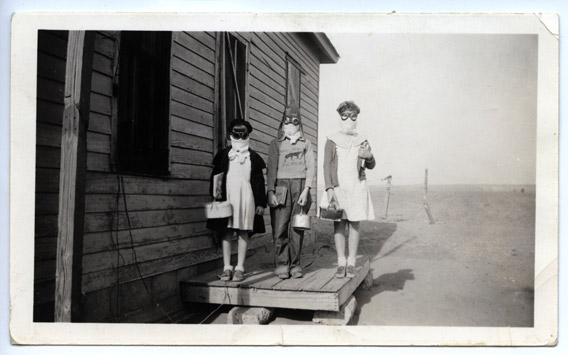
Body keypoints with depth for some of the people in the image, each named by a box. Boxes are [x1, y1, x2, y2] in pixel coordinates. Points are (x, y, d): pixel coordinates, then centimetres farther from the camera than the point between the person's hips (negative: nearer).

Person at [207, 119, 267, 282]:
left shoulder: (254, 157, 9)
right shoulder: (223, 155, 9)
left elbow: (259, 181, 7)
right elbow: (215, 177, 7)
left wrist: (261, 203, 2)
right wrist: (216, 196, -4)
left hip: (246, 196, 0)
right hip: (227, 196, 1)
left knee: (243, 231, 1)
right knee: (226, 231, 1)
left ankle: (239, 268, 7)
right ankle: (226, 267, 8)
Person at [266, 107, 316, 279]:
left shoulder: (306, 143, 13)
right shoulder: (276, 143, 11)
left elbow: (311, 167, 5)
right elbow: (271, 168, 5)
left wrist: (306, 190, -6)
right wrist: (270, 192, -5)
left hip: (300, 187, 1)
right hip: (281, 187, -1)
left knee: (297, 228, 0)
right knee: (280, 229, -6)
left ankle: (295, 265, 9)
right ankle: (282, 265, 3)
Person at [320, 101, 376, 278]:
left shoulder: (361, 140, 10)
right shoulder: (332, 140, 5)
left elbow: (371, 166, 13)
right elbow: (326, 165, 1)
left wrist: (369, 157, -11)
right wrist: (329, 188, -10)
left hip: (356, 187, 1)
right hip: (337, 187, -1)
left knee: (354, 224, 1)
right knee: (338, 224, 0)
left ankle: (351, 263, 9)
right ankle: (341, 262, 7)